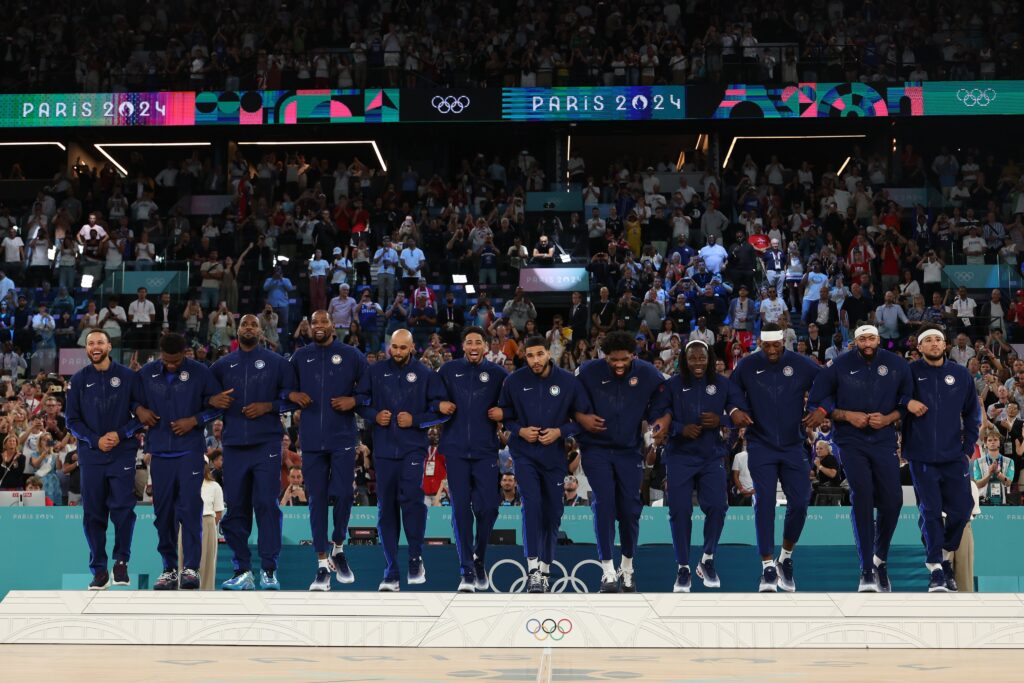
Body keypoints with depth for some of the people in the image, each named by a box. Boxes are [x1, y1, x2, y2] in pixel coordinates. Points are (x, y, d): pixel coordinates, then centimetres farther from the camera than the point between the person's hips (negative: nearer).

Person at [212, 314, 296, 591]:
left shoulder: (276, 362, 8)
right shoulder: (222, 365, 16)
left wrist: (269, 406, -9)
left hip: (266, 443, -3)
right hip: (233, 445, 3)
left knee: (266, 504, -9)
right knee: (236, 508, 2)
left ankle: (269, 570, -6)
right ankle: (242, 571, 8)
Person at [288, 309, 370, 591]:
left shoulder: (352, 355, 3)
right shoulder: (300, 356, 9)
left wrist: (353, 401, -12)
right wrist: (292, 395, -6)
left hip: (343, 438, -1)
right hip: (311, 439, 2)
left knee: (343, 495, -4)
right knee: (317, 499, 2)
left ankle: (338, 549, 22)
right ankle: (322, 565, 7)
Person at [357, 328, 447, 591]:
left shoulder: (425, 374, 2)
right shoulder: (376, 371, 7)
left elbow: (441, 410, 3)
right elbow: (360, 402, 13)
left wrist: (415, 420, -10)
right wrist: (375, 416, -6)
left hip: (413, 448, -2)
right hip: (384, 449, 2)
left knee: (412, 499, -20)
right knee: (386, 508, 4)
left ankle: (416, 557, -1)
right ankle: (391, 573, 9)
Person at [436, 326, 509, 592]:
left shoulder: (497, 374, 5)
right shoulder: (448, 370, 7)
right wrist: (439, 405, -5)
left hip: (485, 450, 0)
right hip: (456, 450, 0)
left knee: (488, 507, -4)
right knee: (461, 509, -3)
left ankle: (479, 558, 22)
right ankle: (467, 570, 2)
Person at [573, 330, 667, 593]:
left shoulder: (648, 375, -6)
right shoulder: (588, 372, -8)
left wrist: (660, 425, -19)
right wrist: (582, 418, -20)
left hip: (630, 450, 1)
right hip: (596, 449, -1)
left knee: (631, 508, 3)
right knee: (603, 504, -11)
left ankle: (627, 569, 22)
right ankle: (608, 571, -6)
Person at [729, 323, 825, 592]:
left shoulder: (802, 365, -3)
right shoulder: (746, 366, -2)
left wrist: (821, 410, -15)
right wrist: (735, 412, -12)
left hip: (793, 446, 1)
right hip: (760, 446, -1)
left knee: (799, 504, -1)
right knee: (764, 504, -9)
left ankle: (786, 558, 22)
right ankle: (768, 568, -4)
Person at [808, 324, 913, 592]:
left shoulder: (897, 365, 2)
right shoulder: (839, 366, -3)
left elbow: (908, 401, 9)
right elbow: (818, 400, 3)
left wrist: (888, 418, -8)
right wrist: (846, 415, -10)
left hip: (884, 441, 2)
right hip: (851, 441, -2)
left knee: (892, 500, -4)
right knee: (862, 495, -17)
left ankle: (880, 560, 22)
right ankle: (866, 570, -13)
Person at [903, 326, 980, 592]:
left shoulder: (961, 375, 7)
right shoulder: (910, 372, -1)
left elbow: (972, 414, 13)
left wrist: (968, 448, 7)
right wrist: (906, 402, -16)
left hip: (954, 457, 3)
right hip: (922, 457, -3)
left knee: (961, 509, 3)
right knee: (931, 512, -4)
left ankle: (946, 558, 25)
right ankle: (935, 570, 0)